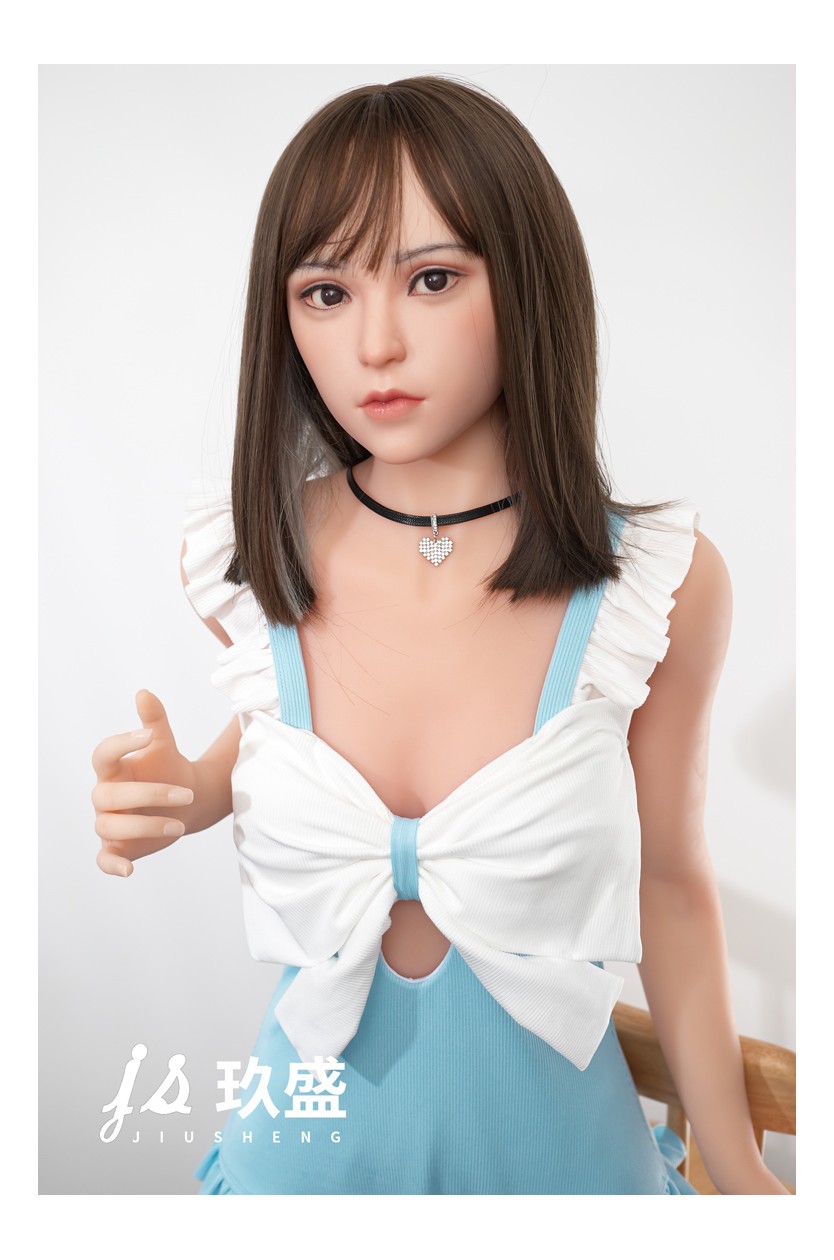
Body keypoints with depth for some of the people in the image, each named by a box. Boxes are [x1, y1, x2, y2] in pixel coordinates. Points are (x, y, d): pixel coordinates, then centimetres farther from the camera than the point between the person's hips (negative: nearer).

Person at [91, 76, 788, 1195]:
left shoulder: (665, 584, -20)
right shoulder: (241, 562, -15)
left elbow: (669, 882, -7)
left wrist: (739, 1169, 2)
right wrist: (186, 790, -15)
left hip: (550, 1131, -1)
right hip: (316, 1131, 2)